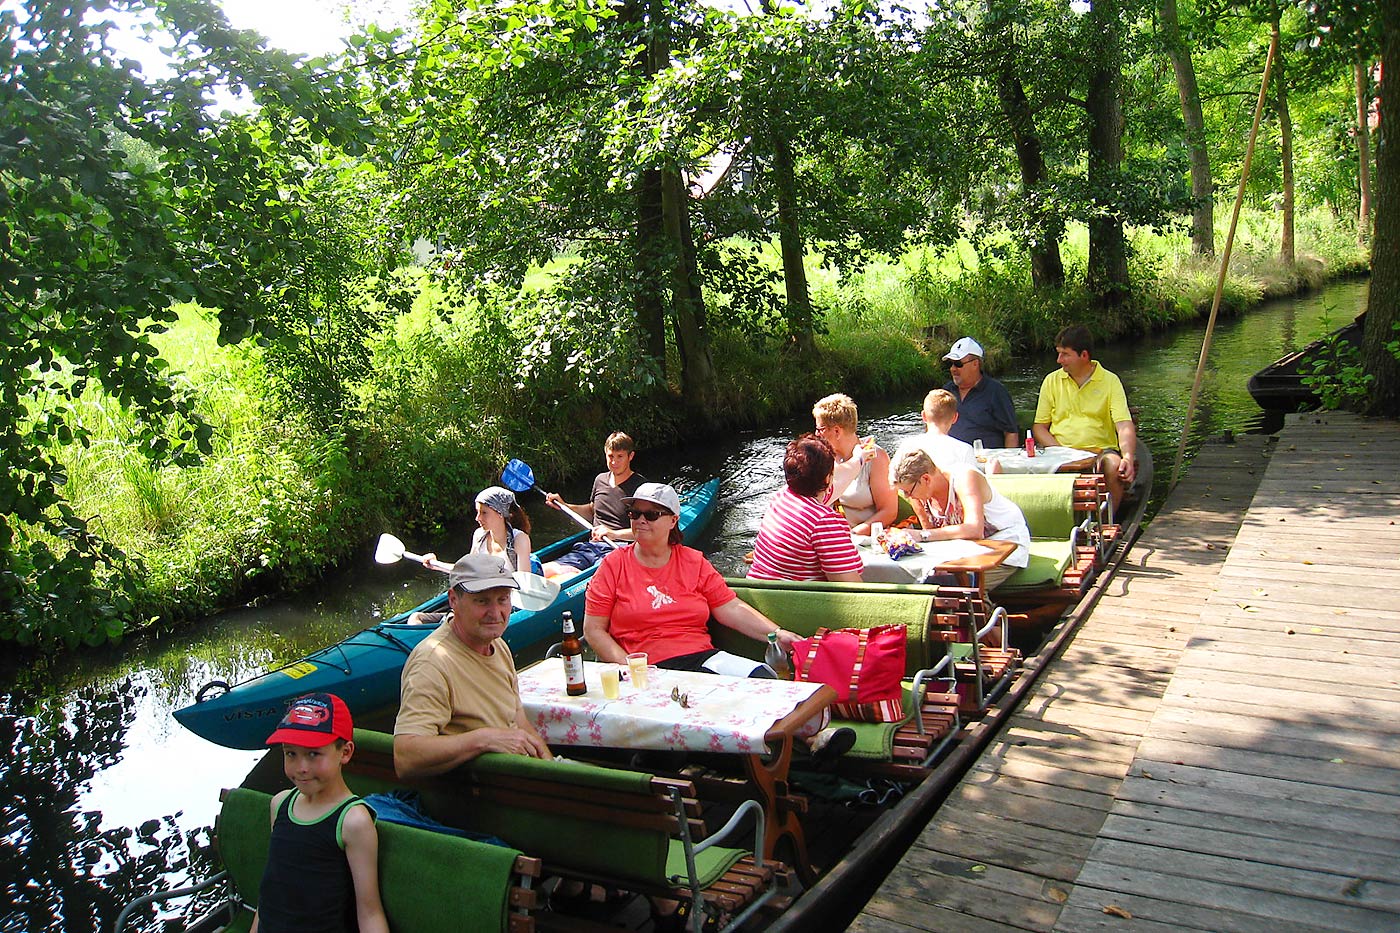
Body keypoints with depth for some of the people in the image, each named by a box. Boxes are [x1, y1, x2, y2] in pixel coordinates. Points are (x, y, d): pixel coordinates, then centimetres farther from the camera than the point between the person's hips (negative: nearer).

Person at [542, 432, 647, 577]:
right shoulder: (600, 479, 17)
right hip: (589, 546, 6)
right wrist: (563, 505, 23)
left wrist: (615, 534, -24)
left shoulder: (640, 486, -4)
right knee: (545, 571, -19)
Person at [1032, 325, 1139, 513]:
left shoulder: (1110, 381, 5)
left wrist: (1128, 457, -25)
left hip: (1100, 450, -1)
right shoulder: (1052, 381, 12)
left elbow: (1125, 425, -6)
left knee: (1114, 466, -34)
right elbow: (1039, 427, 11)